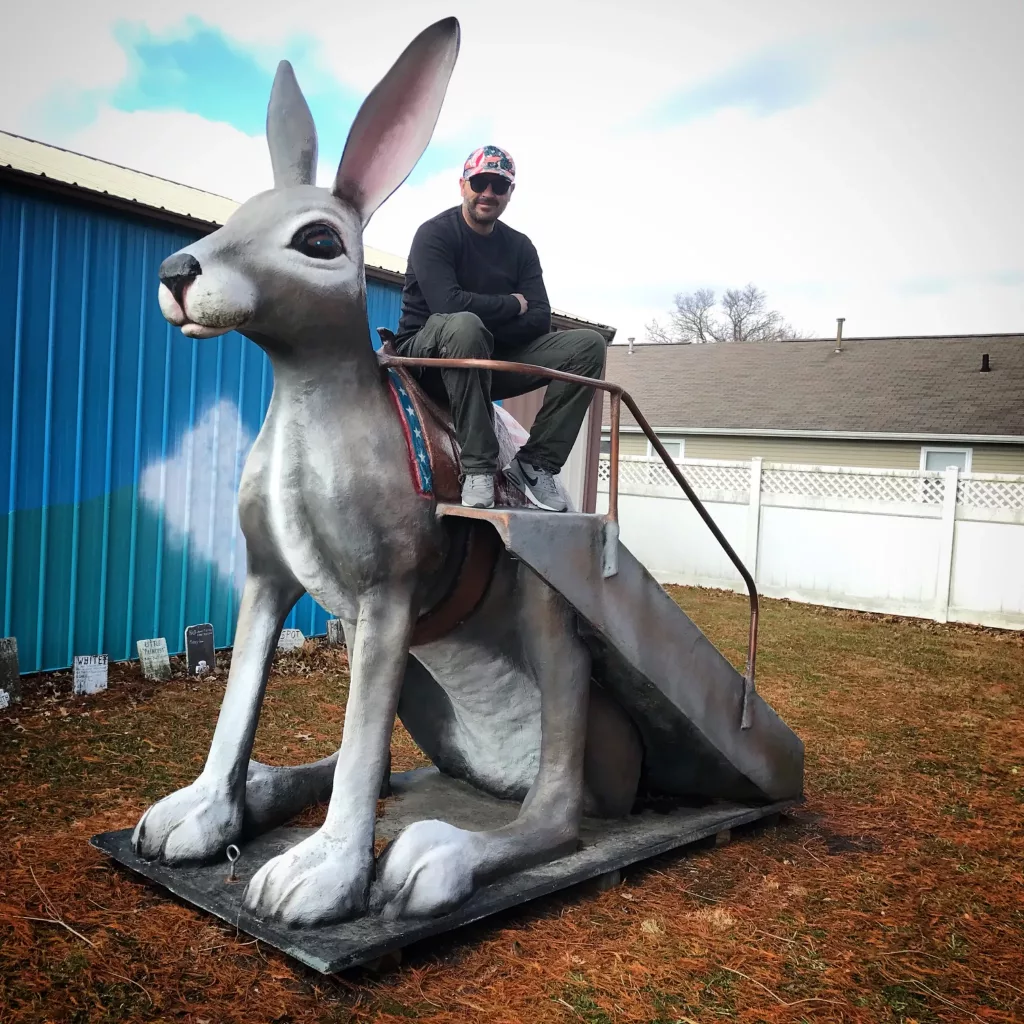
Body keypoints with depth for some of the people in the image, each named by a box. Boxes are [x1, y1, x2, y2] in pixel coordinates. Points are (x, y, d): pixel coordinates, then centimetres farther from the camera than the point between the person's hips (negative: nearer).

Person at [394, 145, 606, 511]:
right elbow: (448, 302, -24)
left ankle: (534, 463, -17)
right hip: (428, 354, -5)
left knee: (588, 344, -10)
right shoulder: (435, 233, -7)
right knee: (465, 325, -40)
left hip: (492, 359, 6)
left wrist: (489, 329, -18)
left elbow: (540, 319, -2)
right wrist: (513, 305, -11)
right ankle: (478, 468, -34)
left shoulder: (520, 247, 9)